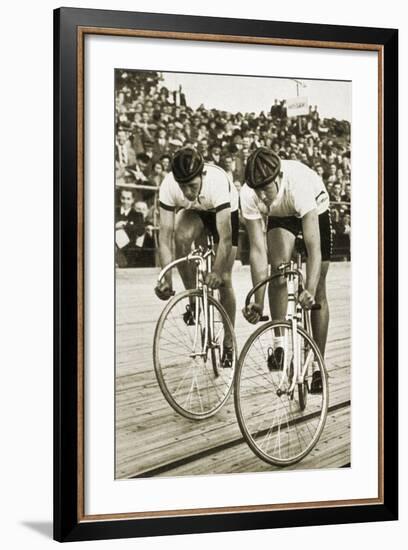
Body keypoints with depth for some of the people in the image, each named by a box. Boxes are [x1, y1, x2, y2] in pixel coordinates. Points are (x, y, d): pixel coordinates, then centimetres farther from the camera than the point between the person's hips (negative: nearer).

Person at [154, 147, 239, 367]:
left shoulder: (217, 181, -42)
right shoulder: (168, 186, -34)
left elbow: (225, 237, -40)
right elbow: (165, 237, -33)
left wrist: (216, 272, -47)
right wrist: (167, 280, -39)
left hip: (226, 212, -2)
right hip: (194, 213, 2)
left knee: (223, 280, -8)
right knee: (181, 237, -32)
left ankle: (229, 344, 9)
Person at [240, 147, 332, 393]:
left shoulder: (299, 183, -44)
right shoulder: (249, 194, -34)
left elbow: (314, 248, -45)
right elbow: (258, 249, -30)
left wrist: (310, 292, -56)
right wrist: (258, 302, -34)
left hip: (315, 211, -2)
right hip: (280, 216, 2)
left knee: (318, 293, -4)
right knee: (278, 267, -26)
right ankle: (280, 343, -14)